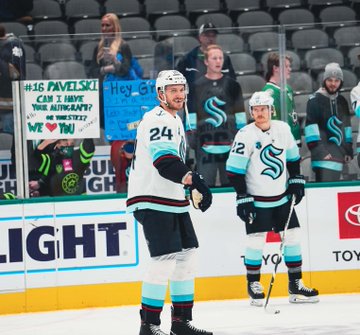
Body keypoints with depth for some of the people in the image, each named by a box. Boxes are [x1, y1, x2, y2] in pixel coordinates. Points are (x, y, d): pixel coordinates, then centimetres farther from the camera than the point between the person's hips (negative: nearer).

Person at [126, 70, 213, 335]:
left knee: (187, 255, 11)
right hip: (152, 201, -10)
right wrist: (194, 180, -38)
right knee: (165, 258, -16)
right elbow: (164, 161, -28)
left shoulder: (175, 120, 19)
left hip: (172, 201, 10)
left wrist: (193, 190, 27)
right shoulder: (157, 120, -14)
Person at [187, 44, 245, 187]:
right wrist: (191, 135, 0)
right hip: (205, 142, -1)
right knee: (206, 184, -1)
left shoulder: (232, 85, 8)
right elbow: (191, 114, 6)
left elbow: (240, 113, 9)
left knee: (230, 183, 5)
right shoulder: (197, 86, 5)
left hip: (229, 140, 1)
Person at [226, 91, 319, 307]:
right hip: (256, 200, -5)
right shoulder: (245, 135, -14)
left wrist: (296, 180, 8)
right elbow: (235, 170, -13)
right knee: (256, 240, -7)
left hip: (282, 197, 5)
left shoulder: (283, 129, 1)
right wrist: (242, 198, -15)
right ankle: (254, 285, 8)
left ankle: (296, 285, 12)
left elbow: (293, 158, 16)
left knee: (293, 236, 4)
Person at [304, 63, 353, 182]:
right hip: (324, 154, -7)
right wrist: (318, 150, -16)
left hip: (338, 153, 7)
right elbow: (311, 126, -10)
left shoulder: (342, 101, 16)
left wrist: (349, 149, 18)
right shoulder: (315, 100, -5)